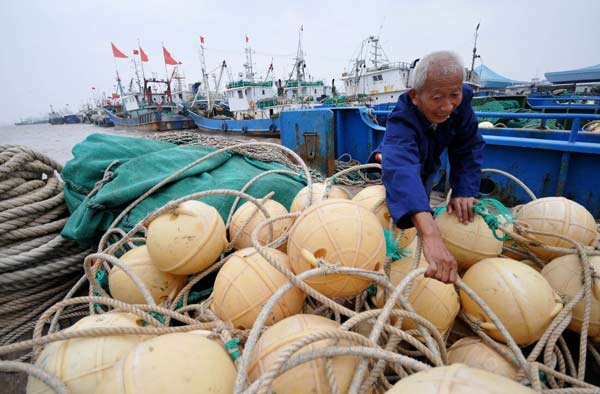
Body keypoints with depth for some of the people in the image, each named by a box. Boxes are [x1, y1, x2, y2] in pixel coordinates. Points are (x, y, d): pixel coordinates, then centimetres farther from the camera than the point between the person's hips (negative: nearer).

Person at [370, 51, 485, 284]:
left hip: (427, 168, 4)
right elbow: (401, 170, -64)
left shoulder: (462, 100, -27)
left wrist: (464, 192, -34)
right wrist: (431, 236, -78)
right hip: (400, 170, -4)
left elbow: (468, 149, -18)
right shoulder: (402, 121, -45)